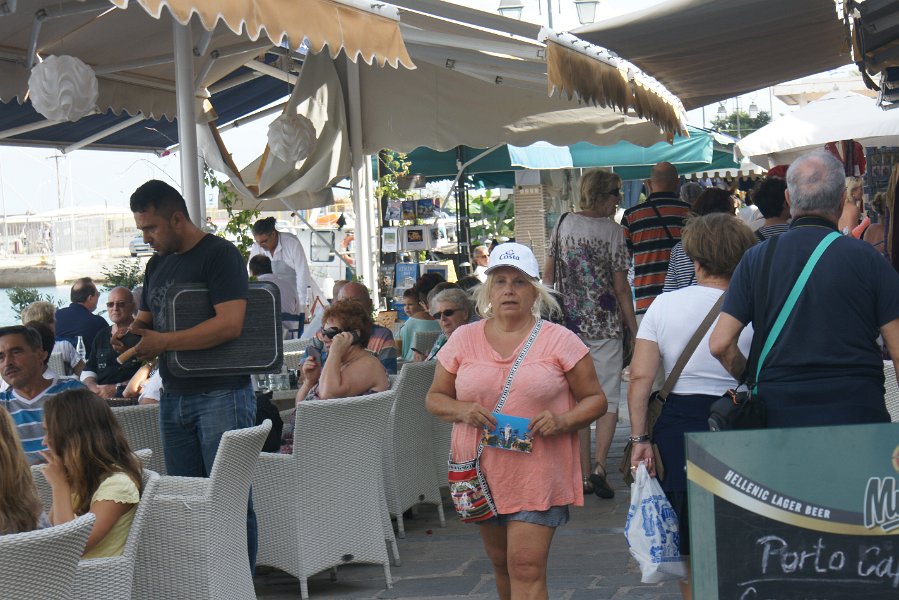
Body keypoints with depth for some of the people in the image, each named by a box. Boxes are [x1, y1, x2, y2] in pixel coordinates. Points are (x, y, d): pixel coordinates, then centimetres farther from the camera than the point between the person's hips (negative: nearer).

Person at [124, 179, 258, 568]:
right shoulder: (157, 265, 17)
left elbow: (230, 324, -20)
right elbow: (146, 318, 25)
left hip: (220, 394, -8)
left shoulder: (220, 255, -9)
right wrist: (130, 332, 0)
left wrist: (163, 342, -19)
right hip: (173, 397, 8)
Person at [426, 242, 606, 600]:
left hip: (538, 475, -3)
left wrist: (562, 420, -17)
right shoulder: (464, 339, 6)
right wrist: (462, 411, -11)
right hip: (481, 473, 4)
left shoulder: (559, 341, -1)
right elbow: (435, 397, 11)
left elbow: (595, 399, 2)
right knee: (502, 564, 16)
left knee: (527, 570, -10)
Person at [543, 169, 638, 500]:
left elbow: (547, 274, 8)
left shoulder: (563, 225, 4)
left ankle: (584, 475, 10)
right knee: (608, 398, 5)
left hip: (570, 324, 4)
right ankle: (599, 467, -9)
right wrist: (634, 326, -1)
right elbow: (621, 287, -9)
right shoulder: (612, 230, -10)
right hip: (605, 324, -4)